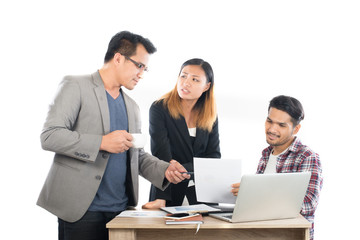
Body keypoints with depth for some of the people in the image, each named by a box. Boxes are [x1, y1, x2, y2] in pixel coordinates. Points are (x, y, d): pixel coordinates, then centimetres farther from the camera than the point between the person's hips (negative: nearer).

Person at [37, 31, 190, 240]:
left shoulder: (132, 107, 20)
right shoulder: (76, 87, -2)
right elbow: (50, 136, -12)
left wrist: (164, 170, 2)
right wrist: (102, 142, -18)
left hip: (121, 209, 6)